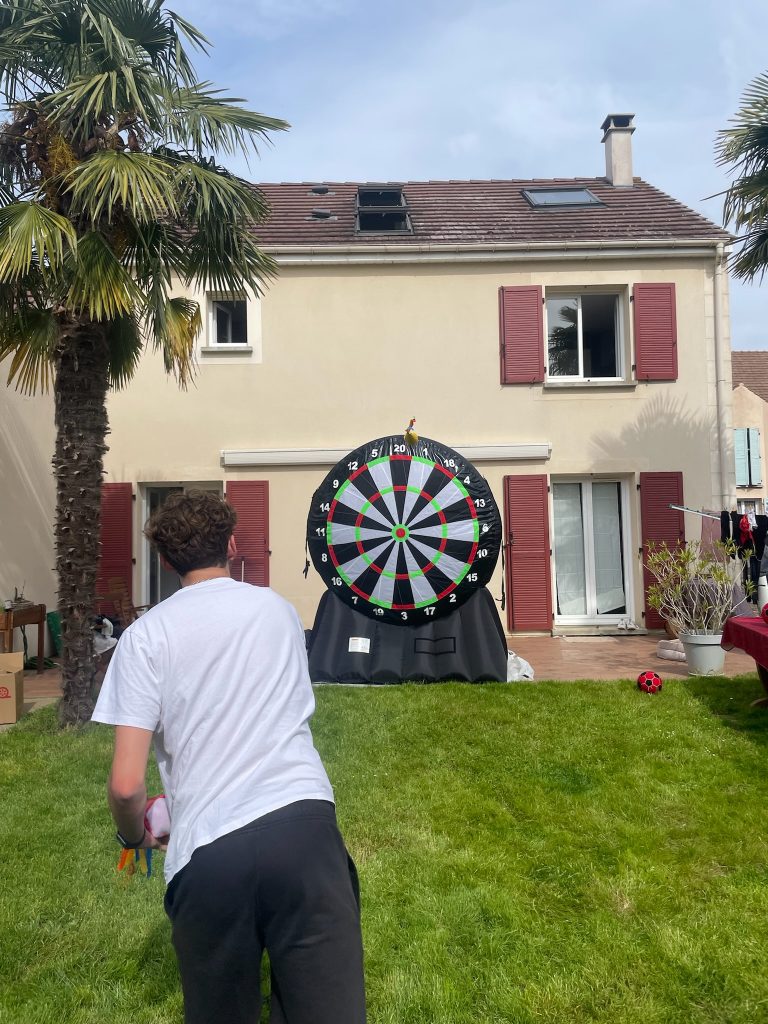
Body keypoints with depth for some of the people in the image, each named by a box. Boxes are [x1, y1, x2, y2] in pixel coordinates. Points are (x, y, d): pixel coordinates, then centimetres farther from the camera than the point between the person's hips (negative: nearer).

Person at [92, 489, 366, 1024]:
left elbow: (126, 785, -3)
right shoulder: (279, 609, 12)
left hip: (208, 853, -1)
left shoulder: (146, 634, 2)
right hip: (304, 823, 1)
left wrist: (135, 837, 18)